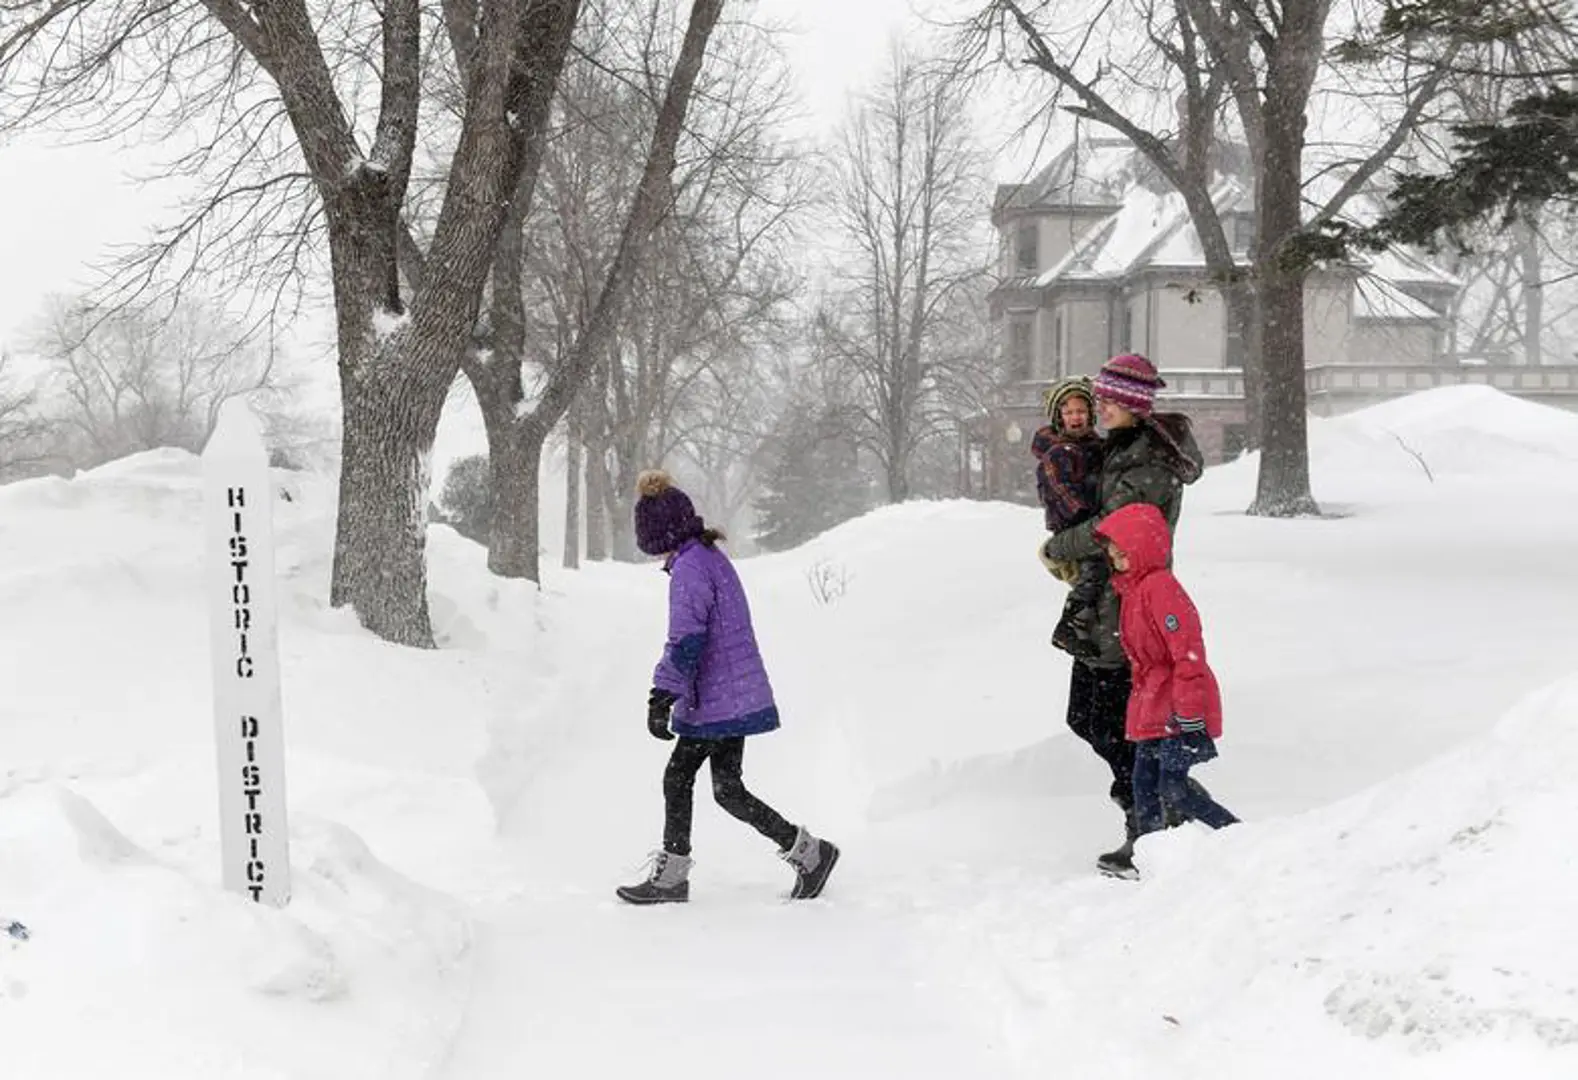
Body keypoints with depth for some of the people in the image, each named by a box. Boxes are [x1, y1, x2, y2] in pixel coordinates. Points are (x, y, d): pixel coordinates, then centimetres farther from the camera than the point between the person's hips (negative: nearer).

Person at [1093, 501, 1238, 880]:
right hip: (1152, 709, 10)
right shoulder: (1132, 588, 14)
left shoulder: (1160, 587, -19)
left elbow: (1188, 654, -23)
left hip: (1177, 710, -10)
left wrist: (1190, 719, -24)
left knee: (1174, 788, -11)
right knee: (1145, 784, 10)